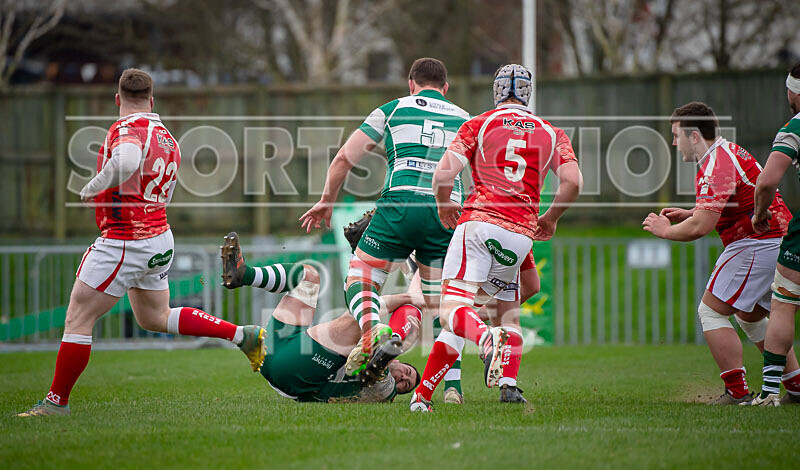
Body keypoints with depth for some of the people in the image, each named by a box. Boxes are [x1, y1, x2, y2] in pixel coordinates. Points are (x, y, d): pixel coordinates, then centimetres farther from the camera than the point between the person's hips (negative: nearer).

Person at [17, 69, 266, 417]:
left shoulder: (127, 129, -15)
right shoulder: (166, 137, 11)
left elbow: (127, 160, -40)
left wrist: (91, 189, -25)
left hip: (123, 243, -9)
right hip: (160, 239, 9)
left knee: (77, 320, -2)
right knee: (155, 319, 25)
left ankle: (57, 401, 2)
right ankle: (243, 335, 22)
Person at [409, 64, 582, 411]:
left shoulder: (479, 125, 9)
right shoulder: (552, 134, 16)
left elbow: (443, 175, -2)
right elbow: (572, 183, 3)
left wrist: (445, 208, 18)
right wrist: (550, 219, 20)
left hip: (479, 222, -3)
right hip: (521, 235, 3)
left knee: (452, 310, -12)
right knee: (508, 313, 20)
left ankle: (487, 338, -44)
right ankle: (509, 382, -2)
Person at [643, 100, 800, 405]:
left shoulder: (715, 168, -18)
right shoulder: (728, 151, 15)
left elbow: (700, 227, -24)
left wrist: (665, 230, -7)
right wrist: (688, 214, 18)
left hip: (755, 245, -10)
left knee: (711, 310, -6)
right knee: (749, 315, 23)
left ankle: (737, 392, -10)